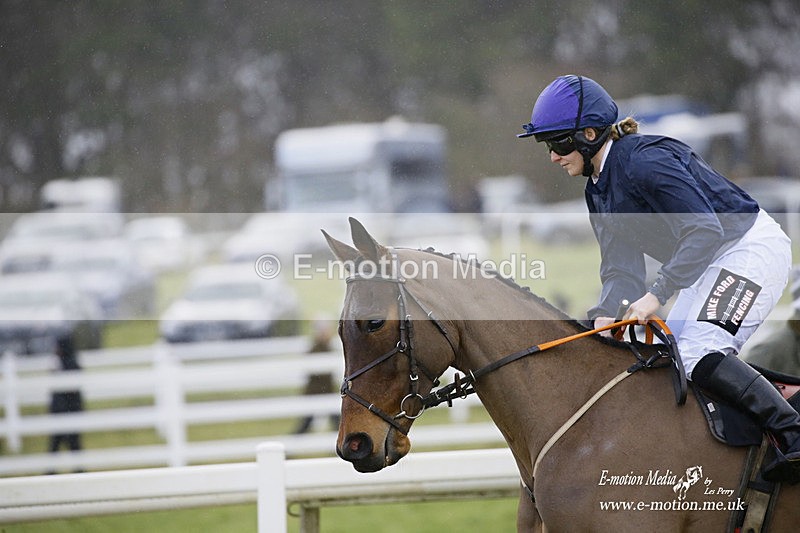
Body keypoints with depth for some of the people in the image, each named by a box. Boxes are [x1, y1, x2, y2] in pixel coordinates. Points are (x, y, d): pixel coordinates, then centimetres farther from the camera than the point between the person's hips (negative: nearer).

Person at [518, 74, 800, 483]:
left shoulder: (645, 162, -22)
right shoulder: (598, 191, 8)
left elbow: (705, 232, -29)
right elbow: (621, 269, 3)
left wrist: (657, 294, -34)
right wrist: (605, 315, -17)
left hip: (751, 247, -11)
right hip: (705, 265, 11)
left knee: (697, 351, -23)